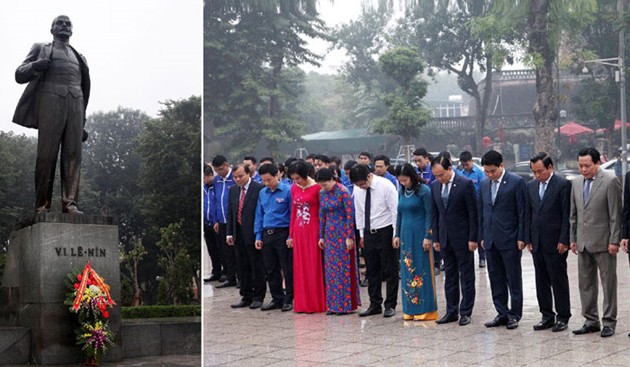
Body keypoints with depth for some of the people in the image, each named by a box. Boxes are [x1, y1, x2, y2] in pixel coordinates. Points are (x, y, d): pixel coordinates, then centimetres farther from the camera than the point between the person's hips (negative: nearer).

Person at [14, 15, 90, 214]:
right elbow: (19, 75, 13)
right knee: (46, 154, -10)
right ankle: (42, 205, -13)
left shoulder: (79, 57, 29)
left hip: (75, 103, 3)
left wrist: (83, 123, 17)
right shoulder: (41, 49, 20)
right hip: (51, 100, -3)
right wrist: (34, 66, -11)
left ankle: (70, 203, -16)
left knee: (73, 155, -10)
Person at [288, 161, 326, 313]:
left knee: (313, 267, 0)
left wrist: (322, 235, -10)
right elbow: (293, 212, 13)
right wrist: (291, 234, 11)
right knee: (300, 268, 8)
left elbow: (322, 212, -6)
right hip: (299, 231, 6)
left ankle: (315, 303, 8)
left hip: (313, 230, -5)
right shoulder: (294, 188, 8)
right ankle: (302, 303, 15)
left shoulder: (316, 188, -9)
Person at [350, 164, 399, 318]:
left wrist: (395, 235, -12)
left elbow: (395, 210, -11)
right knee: (372, 271, 9)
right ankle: (375, 304, 18)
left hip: (386, 232, -5)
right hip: (368, 233, 5)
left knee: (391, 270, 1)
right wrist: (362, 234, 11)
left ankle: (390, 305, 8)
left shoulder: (386, 186, -13)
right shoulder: (358, 190, 2)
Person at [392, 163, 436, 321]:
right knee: (407, 271, 7)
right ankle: (410, 309, 13)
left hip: (420, 235, -6)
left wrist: (427, 237, -14)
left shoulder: (424, 191, -9)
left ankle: (424, 309, 3)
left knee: (422, 271, -2)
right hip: (406, 236, 6)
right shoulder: (401, 192, 10)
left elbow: (429, 214, -10)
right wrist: (397, 235, 13)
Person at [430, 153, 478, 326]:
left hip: (463, 238, -5)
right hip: (445, 238, 5)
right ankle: (452, 311, 17)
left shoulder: (465, 184, -11)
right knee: (449, 276, 11)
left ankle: (466, 312, 8)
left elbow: (473, 213, -10)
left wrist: (472, 238, -12)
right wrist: (436, 238, 8)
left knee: (466, 276, 3)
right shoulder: (435, 186, 5)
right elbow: (435, 213, 11)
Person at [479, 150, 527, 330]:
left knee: (513, 278, 2)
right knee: (495, 278, 9)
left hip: (509, 240, -6)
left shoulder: (516, 182, -8)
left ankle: (515, 314, 10)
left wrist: (521, 238, -11)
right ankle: (502, 313, 17)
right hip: (490, 239, 6)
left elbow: (522, 212, -8)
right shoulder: (484, 183, 10)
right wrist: (482, 236, 12)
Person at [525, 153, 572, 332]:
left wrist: (564, 240, -13)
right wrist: (528, 239, 8)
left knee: (559, 280, 1)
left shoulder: (563, 184, -8)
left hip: (555, 243, -6)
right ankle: (547, 316, 17)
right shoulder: (531, 186, 10)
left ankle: (562, 317, 9)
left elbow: (567, 215, -10)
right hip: (537, 242, 6)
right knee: (541, 281, 9)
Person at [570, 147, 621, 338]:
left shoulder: (610, 181, -9)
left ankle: (609, 322, 9)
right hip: (583, 242, 6)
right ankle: (591, 321, 19)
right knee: (585, 283, 10)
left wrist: (614, 241, -14)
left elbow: (615, 214, -11)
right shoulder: (577, 183, 10)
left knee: (608, 283, 2)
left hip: (603, 242, -6)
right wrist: (573, 238, 12)